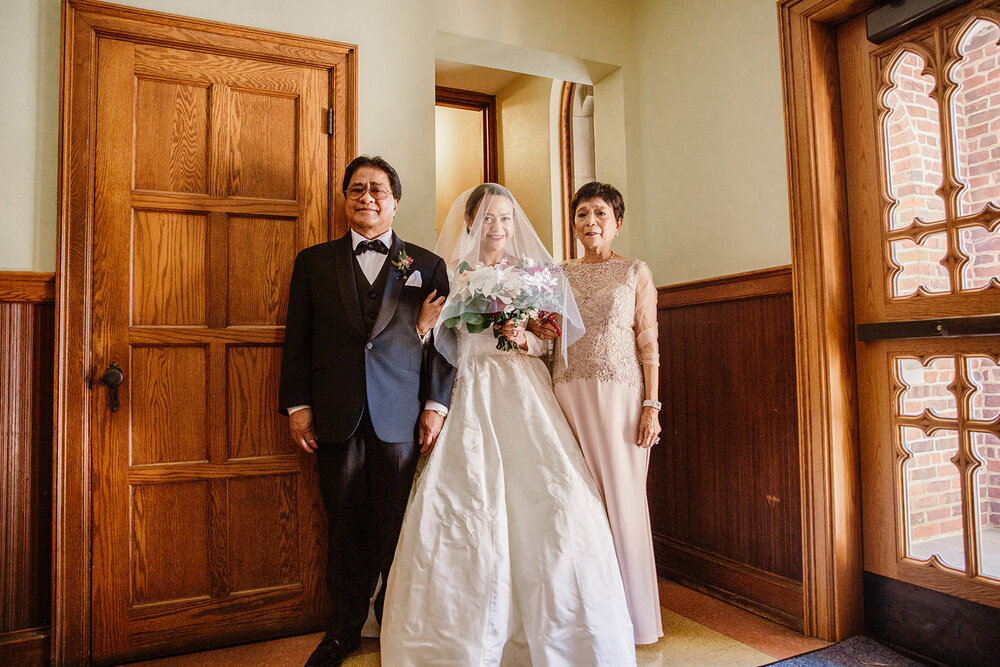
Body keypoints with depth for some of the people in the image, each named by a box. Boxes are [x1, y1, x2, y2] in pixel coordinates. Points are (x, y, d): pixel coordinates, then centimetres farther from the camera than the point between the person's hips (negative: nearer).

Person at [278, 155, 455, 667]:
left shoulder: (427, 266, 8)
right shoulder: (313, 261, 11)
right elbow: (297, 341, 8)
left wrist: (436, 404, -3)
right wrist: (297, 405, 2)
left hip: (401, 415, -1)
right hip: (335, 415, 1)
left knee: (397, 528, 6)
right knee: (345, 525, 10)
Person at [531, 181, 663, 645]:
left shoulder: (636, 273, 5)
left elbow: (648, 343, 0)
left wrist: (651, 405, -7)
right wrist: (538, 328, -3)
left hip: (621, 393, -2)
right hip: (569, 393, 3)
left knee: (623, 496, 1)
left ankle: (632, 614, 18)